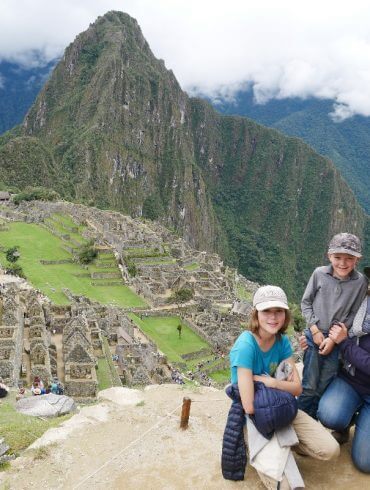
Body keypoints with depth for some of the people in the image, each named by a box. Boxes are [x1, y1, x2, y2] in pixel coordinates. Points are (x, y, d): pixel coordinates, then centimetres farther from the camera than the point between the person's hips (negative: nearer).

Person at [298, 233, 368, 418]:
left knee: (324, 387, 12)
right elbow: (306, 302, -1)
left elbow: (353, 314, -4)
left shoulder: (360, 282, -10)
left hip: (337, 339, 1)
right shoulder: (319, 273, -10)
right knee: (309, 386, 4)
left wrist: (334, 338, -9)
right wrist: (315, 330, -7)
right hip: (314, 336, -1)